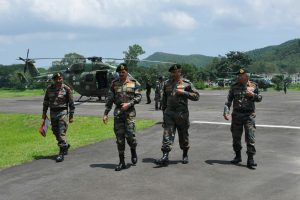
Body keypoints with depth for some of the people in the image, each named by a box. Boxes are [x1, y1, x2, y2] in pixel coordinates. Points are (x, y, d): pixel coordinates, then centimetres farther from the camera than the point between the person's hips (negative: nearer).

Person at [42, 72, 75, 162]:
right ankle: (66, 145, 36)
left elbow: (71, 103, -2)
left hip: (63, 112, -5)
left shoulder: (67, 89, -6)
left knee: (62, 133, -10)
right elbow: (46, 101, 15)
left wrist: (71, 116, -4)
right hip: (53, 113, 5)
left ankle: (61, 153, -7)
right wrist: (44, 113, 12)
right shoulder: (49, 88, 5)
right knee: (56, 132, 13)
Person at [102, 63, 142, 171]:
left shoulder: (134, 83, 2)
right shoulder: (114, 83, 8)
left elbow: (139, 96, -1)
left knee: (130, 135, -11)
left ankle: (133, 152, 21)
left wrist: (129, 104, -15)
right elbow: (109, 99, 8)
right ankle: (122, 162, 9)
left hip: (129, 112, -2)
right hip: (118, 112, 2)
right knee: (119, 138, 2)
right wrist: (106, 113, 4)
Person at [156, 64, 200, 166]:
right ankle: (165, 157, -10)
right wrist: (164, 110, 16)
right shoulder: (167, 83, 9)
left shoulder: (186, 83, -1)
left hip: (182, 114, -2)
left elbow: (196, 96, -4)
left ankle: (185, 155, 28)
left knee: (183, 135, 10)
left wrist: (183, 92, -15)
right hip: (169, 113, 2)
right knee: (167, 135, -7)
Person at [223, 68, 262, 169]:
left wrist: (252, 95, -11)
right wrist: (226, 112, -9)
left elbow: (260, 98, 10)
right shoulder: (234, 87, 5)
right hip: (236, 115, 2)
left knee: (250, 138, -7)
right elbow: (228, 100, 4)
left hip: (249, 115, -2)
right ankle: (238, 156, 27)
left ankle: (250, 159, -4)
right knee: (236, 137, 10)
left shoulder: (253, 86, 2)